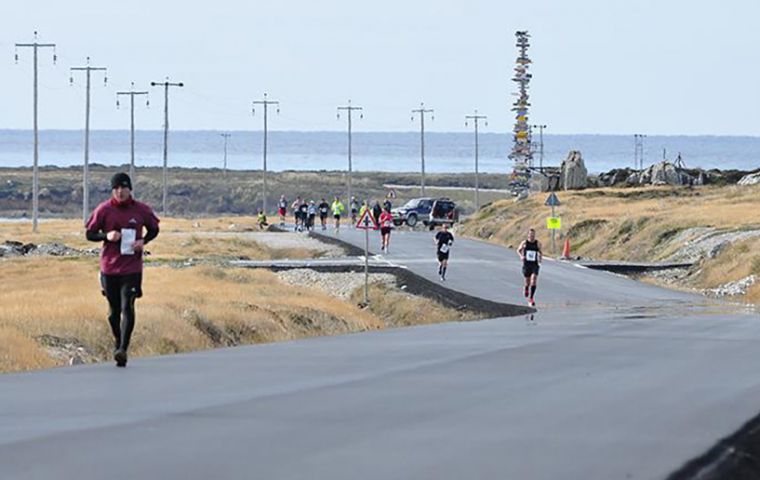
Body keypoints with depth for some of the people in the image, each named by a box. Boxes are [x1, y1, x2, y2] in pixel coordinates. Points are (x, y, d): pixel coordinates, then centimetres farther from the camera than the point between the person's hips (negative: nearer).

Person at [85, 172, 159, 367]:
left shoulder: (141, 210, 0)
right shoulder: (103, 210, -2)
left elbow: (154, 229, 15)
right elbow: (90, 234, 5)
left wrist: (144, 241, -6)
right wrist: (106, 236, -15)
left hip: (132, 269, -1)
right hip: (109, 268, 1)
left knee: (127, 308, -14)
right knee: (114, 310, 11)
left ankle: (123, 350, -20)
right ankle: (117, 342, 34)